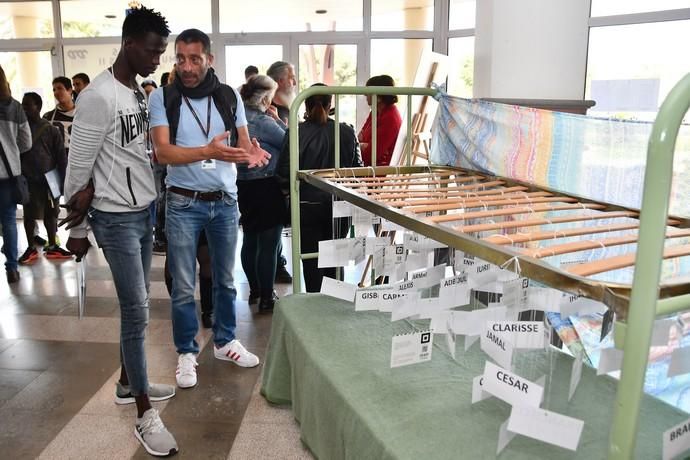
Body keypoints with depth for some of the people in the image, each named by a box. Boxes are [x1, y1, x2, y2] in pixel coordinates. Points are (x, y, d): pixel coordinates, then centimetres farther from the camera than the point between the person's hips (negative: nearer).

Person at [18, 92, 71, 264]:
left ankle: (52, 247, 20)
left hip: (49, 179, 0)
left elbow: (61, 157, 2)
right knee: (29, 215, 5)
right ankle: (31, 248, 17)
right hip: (28, 181, 0)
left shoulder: (50, 129, 1)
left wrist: (62, 180, -3)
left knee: (51, 214, 9)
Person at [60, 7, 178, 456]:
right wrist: (76, 229, -6)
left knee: (137, 306, 16)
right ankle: (146, 415, 6)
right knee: (137, 311, -5)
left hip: (145, 211, 8)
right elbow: (79, 164, -12)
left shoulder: (140, 92, 9)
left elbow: (135, 151, 4)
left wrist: (94, 188, -13)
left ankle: (129, 382, 33)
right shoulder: (99, 96, -16)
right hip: (116, 218, -8)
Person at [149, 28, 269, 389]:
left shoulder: (229, 96, 2)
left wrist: (252, 152, -21)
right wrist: (208, 151, -33)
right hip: (184, 203, -3)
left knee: (225, 279, 16)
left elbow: (243, 141, 5)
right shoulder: (162, 98, -7)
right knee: (183, 286, 5)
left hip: (225, 201, 3)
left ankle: (224, 341, 33)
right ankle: (186, 352, 22)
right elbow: (163, 152, -16)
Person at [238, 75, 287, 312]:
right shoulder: (264, 121, -17)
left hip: (244, 187, 8)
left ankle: (255, 289, 32)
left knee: (250, 241, 18)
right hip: (267, 187, -8)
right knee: (268, 244, 1)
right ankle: (267, 297, 8)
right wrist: (277, 119, 0)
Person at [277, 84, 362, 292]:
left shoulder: (296, 133, -12)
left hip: (307, 206, -3)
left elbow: (284, 174, -11)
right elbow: (357, 168, 0)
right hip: (340, 206, 3)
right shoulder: (347, 132, -5)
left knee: (312, 261, 7)